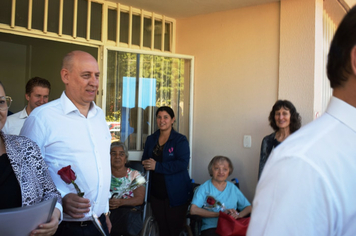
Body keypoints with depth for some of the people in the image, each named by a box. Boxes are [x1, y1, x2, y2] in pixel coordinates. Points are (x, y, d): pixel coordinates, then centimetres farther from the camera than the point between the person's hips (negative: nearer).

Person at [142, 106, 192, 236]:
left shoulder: (180, 140, -7)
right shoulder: (151, 139, 11)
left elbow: (182, 163, -18)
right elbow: (145, 159, 16)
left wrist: (157, 166, -20)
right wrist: (146, 164, -8)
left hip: (175, 194, -5)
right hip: (156, 192, 5)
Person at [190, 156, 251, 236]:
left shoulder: (233, 188, 22)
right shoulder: (204, 188, 9)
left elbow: (248, 207, 20)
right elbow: (193, 210, -5)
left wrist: (239, 215, -3)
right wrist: (219, 214, -8)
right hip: (211, 228, -3)